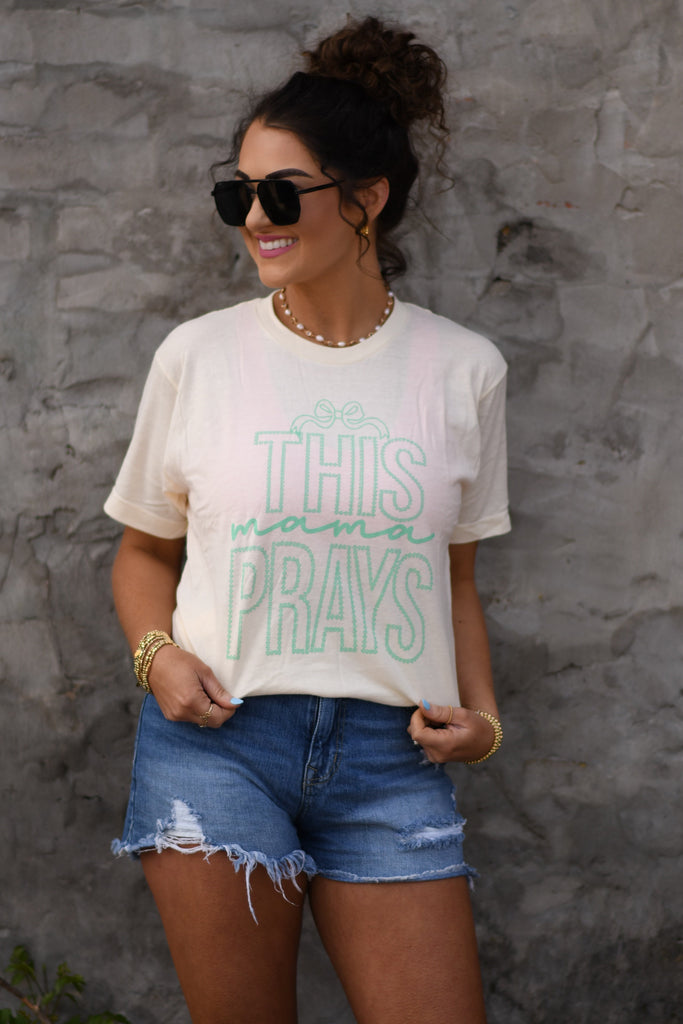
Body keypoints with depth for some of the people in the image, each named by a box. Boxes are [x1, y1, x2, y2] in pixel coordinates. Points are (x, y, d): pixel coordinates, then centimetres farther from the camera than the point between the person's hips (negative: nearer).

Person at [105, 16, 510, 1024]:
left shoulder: (463, 369, 5)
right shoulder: (198, 354, 3)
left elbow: (455, 575, 13)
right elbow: (145, 549, 13)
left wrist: (480, 712, -1)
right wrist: (157, 652, -6)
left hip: (390, 753, 1)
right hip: (217, 738, -1)